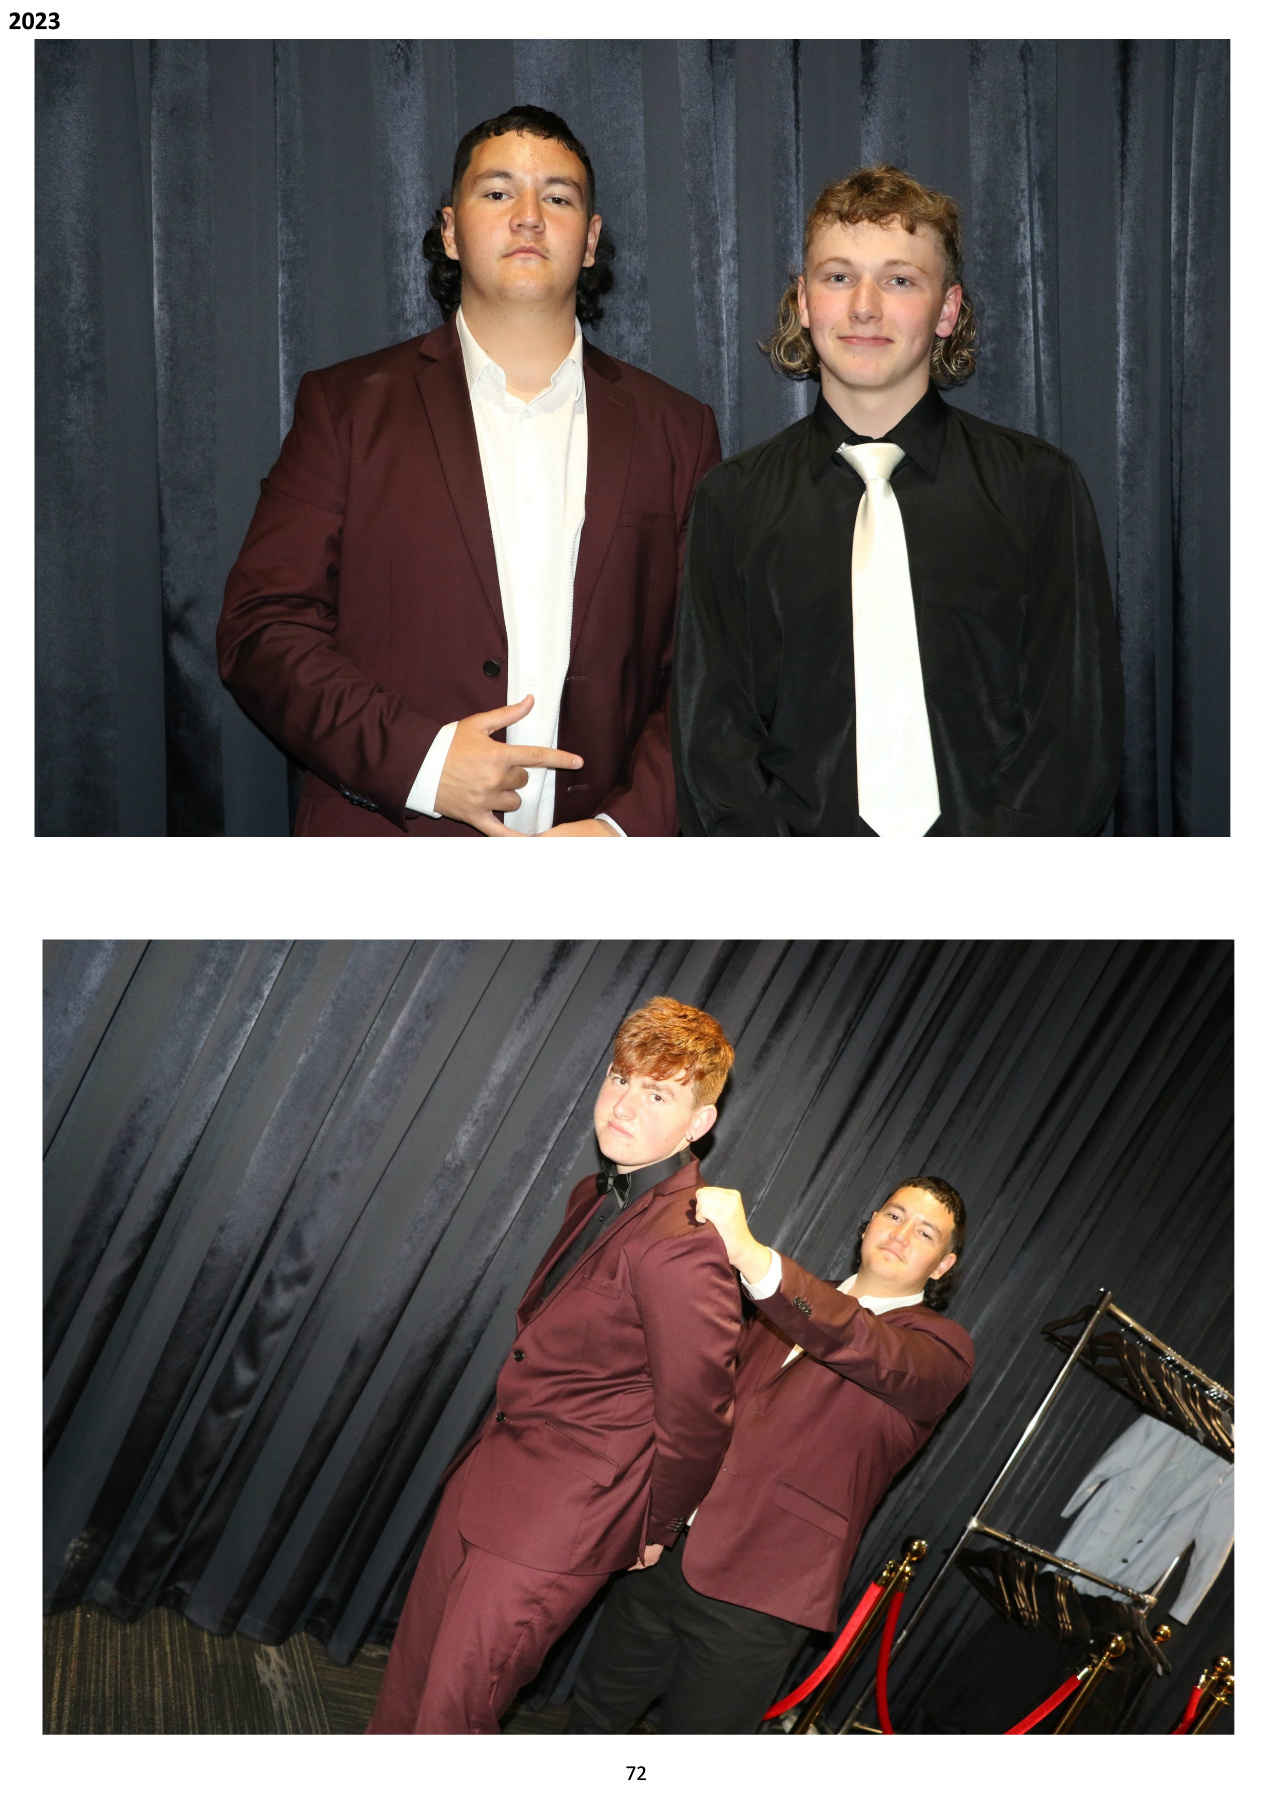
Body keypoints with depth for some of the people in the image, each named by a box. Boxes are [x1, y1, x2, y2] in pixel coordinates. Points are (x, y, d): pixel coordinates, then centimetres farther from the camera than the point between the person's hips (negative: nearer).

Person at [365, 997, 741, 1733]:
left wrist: (657, 1528, -6)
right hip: (487, 1479, 9)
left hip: (553, 1529, -9)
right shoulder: (596, 1198, 5)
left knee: (450, 1713, 0)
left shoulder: (682, 1249, -28)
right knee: (409, 1677, 19)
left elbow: (697, 1417, -21)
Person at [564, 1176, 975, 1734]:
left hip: (753, 1601, -6)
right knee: (595, 1711, 16)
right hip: (668, 1554, 6)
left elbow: (870, 1349, -28)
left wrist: (753, 1258, -41)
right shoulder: (794, 1306, 17)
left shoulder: (941, 1347, -5)